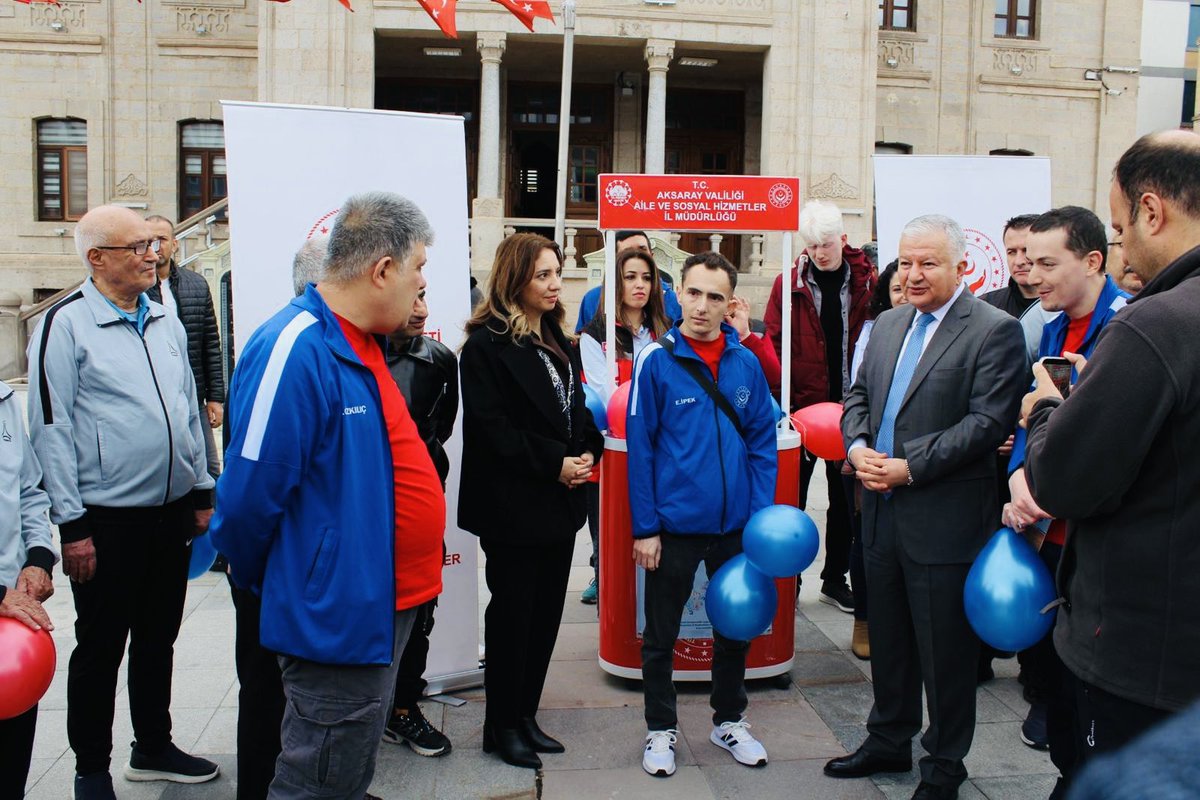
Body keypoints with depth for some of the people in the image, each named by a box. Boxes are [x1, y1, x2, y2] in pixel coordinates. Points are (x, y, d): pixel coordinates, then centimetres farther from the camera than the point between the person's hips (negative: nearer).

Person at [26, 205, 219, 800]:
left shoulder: (166, 323, 10)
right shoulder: (64, 326, -9)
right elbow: (50, 430, -11)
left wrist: (201, 493, 14)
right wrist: (73, 525, -13)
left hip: (172, 513, 6)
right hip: (107, 521, -6)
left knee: (158, 639, 18)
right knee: (100, 650, 8)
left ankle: (154, 749, 34)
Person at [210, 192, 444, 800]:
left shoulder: (362, 343, 8)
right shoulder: (296, 349, -24)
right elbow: (252, 492, -23)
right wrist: (257, 582, -6)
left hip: (379, 607, 9)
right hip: (336, 620, -9)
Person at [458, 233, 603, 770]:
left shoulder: (558, 340, 13)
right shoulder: (487, 344, -11)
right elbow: (491, 427, -17)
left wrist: (588, 451, -3)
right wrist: (554, 464, -18)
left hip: (560, 503, 7)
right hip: (513, 505, -7)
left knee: (546, 612, 12)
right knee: (512, 613, 3)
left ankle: (525, 716, 26)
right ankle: (502, 727, 19)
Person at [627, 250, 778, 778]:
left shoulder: (746, 362, -1)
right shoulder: (656, 362, -10)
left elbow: (762, 441, 4)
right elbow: (639, 448, -9)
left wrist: (762, 513, -3)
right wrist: (645, 527, -11)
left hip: (735, 524, 4)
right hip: (674, 525, -3)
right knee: (660, 635, 11)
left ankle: (729, 720, 38)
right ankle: (661, 729, 30)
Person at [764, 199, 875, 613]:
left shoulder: (866, 282, 0)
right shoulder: (788, 285, -3)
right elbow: (774, 345, -3)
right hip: (801, 404, -1)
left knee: (844, 494, 12)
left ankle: (836, 579, 27)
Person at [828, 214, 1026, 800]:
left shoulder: (994, 331, -10)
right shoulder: (889, 324, 12)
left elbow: (989, 421, -18)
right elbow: (858, 395, 15)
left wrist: (910, 467, -20)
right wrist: (856, 445, -5)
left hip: (944, 517, -7)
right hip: (882, 510, 7)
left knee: (945, 650, 7)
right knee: (887, 637, 20)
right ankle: (889, 741, 38)